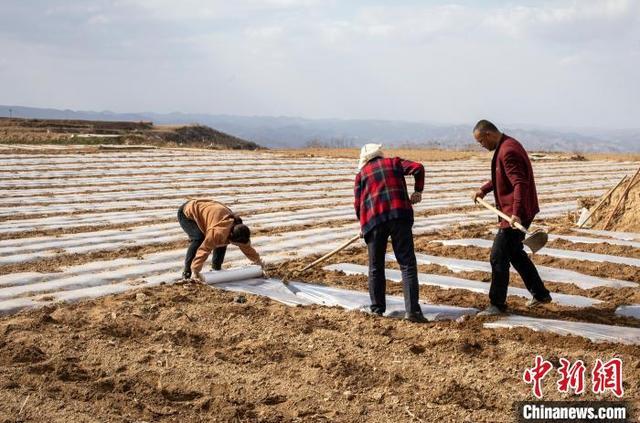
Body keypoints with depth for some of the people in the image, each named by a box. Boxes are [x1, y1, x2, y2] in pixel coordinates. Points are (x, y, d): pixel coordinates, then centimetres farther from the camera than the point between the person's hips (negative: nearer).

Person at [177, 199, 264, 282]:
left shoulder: (237, 228, -13)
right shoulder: (218, 232, -40)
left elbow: (246, 246, 3)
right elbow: (204, 249, -42)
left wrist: (258, 261, 12)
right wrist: (195, 271, -45)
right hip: (187, 213, -8)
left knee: (222, 241, 1)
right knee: (199, 238, -30)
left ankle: (216, 267, 16)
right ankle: (187, 272, -21)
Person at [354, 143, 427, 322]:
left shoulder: (362, 173, 18)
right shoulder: (394, 163, 20)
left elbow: (358, 204, 14)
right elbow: (418, 168, 5)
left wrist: (363, 224, 29)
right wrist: (418, 191, 17)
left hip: (374, 220, 1)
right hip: (399, 215, 0)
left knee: (376, 267, 14)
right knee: (408, 264, -1)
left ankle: (377, 308, 19)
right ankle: (412, 310, -10)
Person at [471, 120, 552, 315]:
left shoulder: (508, 151, -20)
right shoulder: (507, 146, 14)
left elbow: (520, 183, -30)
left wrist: (516, 213, -38)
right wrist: (484, 190, 25)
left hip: (515, 214, -11)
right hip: (513, 212, 11)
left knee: (498, 257, -5)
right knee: (515, 253, 22)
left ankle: (497, 304, 3)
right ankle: (540, 294, 31)